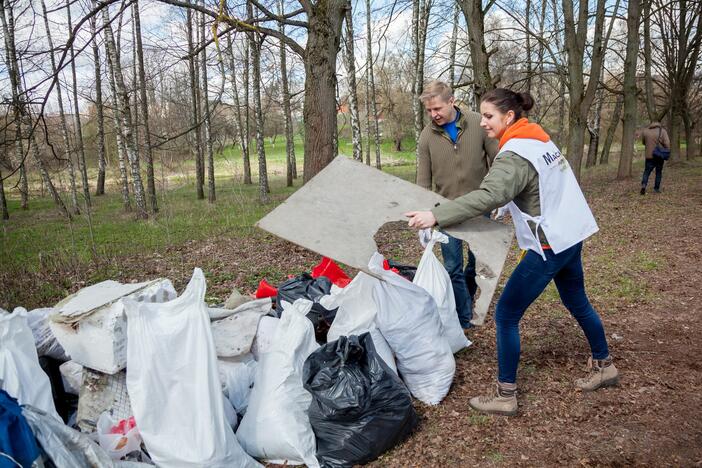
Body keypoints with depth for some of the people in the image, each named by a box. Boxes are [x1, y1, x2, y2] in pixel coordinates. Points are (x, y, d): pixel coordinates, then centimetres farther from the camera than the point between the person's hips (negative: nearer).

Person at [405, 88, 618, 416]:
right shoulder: (539, 140, 8)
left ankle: (505, 396, 7)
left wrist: (435, 216, -42)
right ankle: (604, 366, 45)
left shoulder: (515, 155, -21)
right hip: (571, 235, 10)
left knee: (506, 316, -2)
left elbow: (487, 196, -37)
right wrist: (507, 206, 7)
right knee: (577, 303, 26)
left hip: (549, 246, -10)